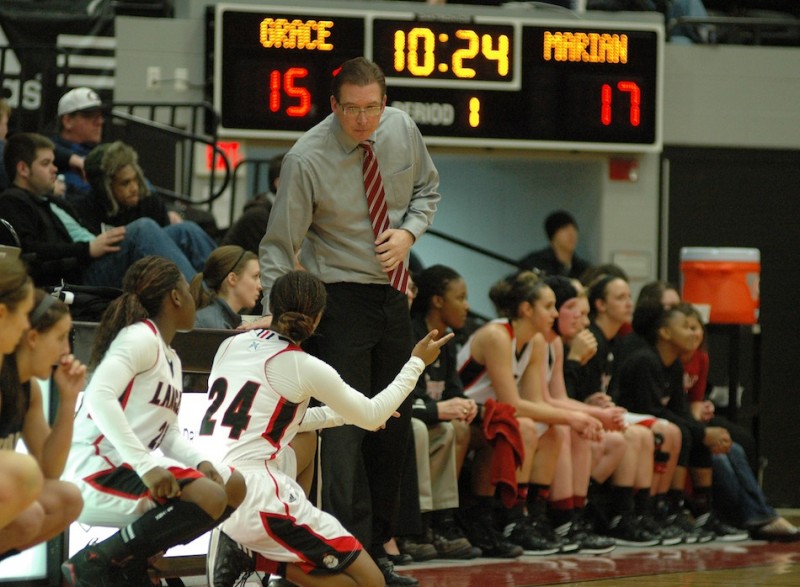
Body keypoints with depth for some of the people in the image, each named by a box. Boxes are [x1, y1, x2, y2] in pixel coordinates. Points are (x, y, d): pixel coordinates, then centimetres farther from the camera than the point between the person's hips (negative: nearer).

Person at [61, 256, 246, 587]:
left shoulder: (171, 359, 20)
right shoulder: (140, 337, -10)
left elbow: (168, 432, 17)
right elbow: (99, 397, -25)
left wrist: (201, 462, -4)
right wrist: (146, 466, -30)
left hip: (128, 469, 10)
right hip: (94, 471, -10)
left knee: (233, 486, 15)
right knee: (210, 499, -26)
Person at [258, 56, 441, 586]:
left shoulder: (403, 130, -3)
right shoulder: (306, 159, -18)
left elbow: (427, 189, 15)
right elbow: (280, 245, -14)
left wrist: (409, 231, -5)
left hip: (392, 293, 6)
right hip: (338, 297, -6)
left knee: (395, 428, 10)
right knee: (345, 425, -14)